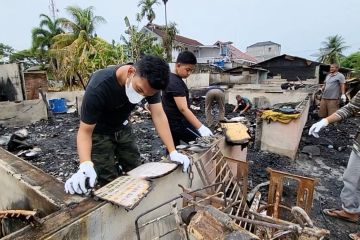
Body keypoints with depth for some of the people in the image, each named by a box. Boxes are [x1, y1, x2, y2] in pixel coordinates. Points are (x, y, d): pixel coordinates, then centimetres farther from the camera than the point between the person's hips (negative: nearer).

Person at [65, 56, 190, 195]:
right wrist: (85, 165, -45)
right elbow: (85, 131, -29)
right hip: (99, 131, -4)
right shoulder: (98, 87, -35)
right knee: (110, 182, -6)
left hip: (122, 128, 5)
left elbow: (158, 115, -21)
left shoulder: (149, 81, -22)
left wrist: (173, 152, -27)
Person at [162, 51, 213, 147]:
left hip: (171, 124, 10)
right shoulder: (175, 83, -19)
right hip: (178, 124, -10)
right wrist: (201, 128, -36)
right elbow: (183, 109, -30)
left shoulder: (170, 78, 12)